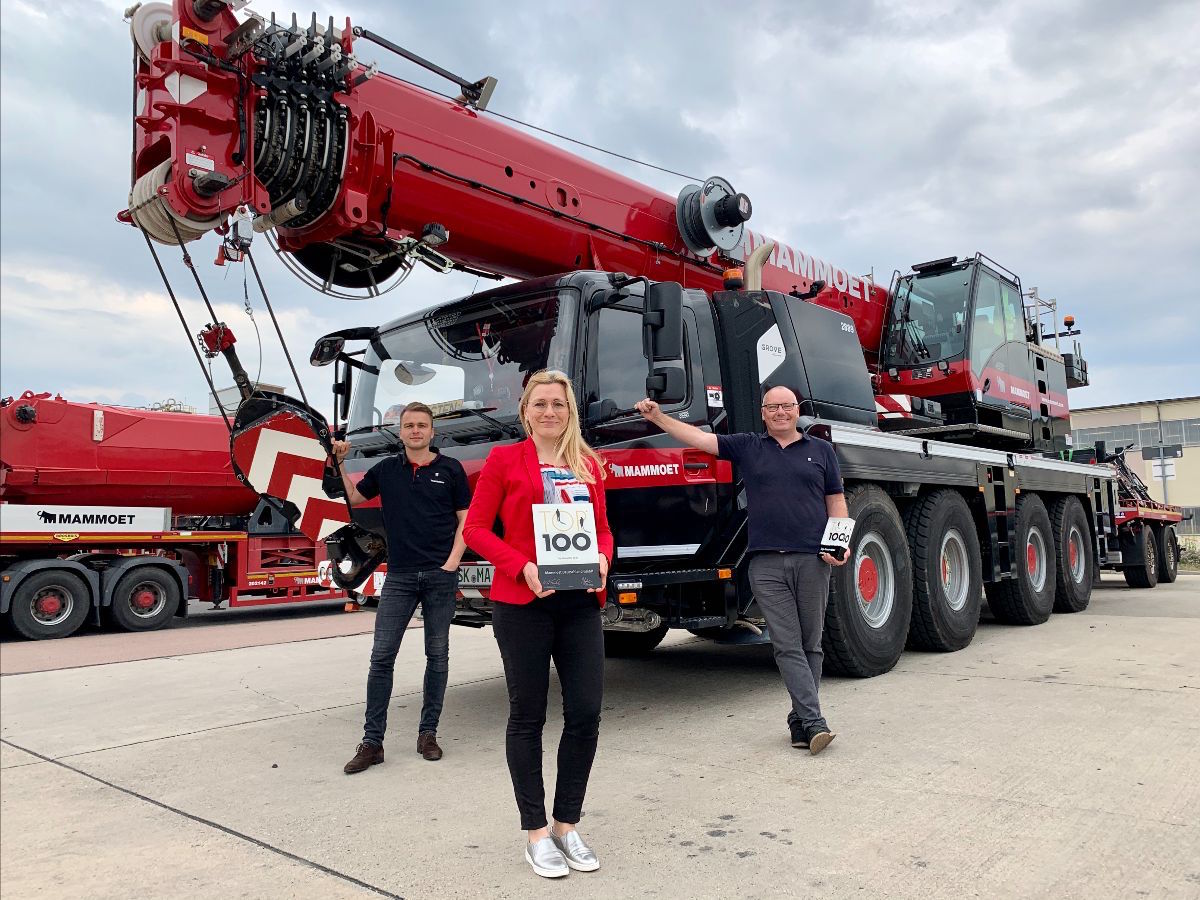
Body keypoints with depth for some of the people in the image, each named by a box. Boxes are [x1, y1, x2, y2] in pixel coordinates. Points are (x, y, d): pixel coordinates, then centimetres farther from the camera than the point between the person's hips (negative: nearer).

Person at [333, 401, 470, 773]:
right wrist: (338, 463, 3)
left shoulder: (450, 469, 3)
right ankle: (372, 741, 6)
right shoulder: (386, 470, 9)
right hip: (399, 576, 2)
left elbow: (465, 519, 2)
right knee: (382, 656, -2)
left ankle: (428, 733, 18)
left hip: (441, 575, -1)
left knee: (437, 655, 6)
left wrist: (452, 563, -7)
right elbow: (352, 498, 15)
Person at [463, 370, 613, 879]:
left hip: (580, 603, 4)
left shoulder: (588, 465, 12)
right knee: (528, 716, 7)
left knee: (586, 713, 4)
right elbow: (475, 529, -2)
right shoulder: (504, 460, 0)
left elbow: (602, 528, 16)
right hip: (522, 604, -4)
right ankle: (536, 833, 22)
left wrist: (602, 559, -6)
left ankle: (567, 826, 25)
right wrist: (522, 567, -16)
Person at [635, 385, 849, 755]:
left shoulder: (821, 450, 13)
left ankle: (800, 720, 16)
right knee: (788, 646, -5)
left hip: (813, 560, 1)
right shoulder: (747, 448, 11)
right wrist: (657, 416, -3)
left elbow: (836, 501, 12)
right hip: (767, 563, -1)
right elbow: (698, 437, 5)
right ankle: (815, 723, -3)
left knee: (810, 644, 6)